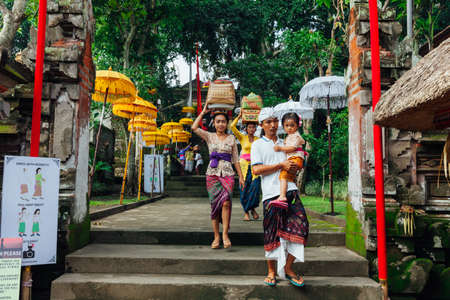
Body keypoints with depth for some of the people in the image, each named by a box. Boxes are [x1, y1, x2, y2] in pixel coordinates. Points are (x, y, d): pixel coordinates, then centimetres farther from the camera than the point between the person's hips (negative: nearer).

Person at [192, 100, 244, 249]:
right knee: (215, 203, -2)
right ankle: (216, 237, 6)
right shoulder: (209, 136, 9)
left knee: (226, 202, -17)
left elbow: (235, 160, 11)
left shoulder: (231, 139, 10)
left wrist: (241, 176, 6)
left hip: (227, 173, 0)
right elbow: (194, 128, -6)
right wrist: (203, 112, 0)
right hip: (212, 173, 0)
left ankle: (225, 234, -8)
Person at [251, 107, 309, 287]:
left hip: (290, 190, 4)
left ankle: (288, 268, 7)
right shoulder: (258, 145, 8)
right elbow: (256, 169, -5)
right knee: (272, 233, -1)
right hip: (271, 193, -4)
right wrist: (280, 165, -9)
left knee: (300, 225, -8)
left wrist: (293, 168, 4)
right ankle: (271, 271, 16)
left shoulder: (284, 143, 22)